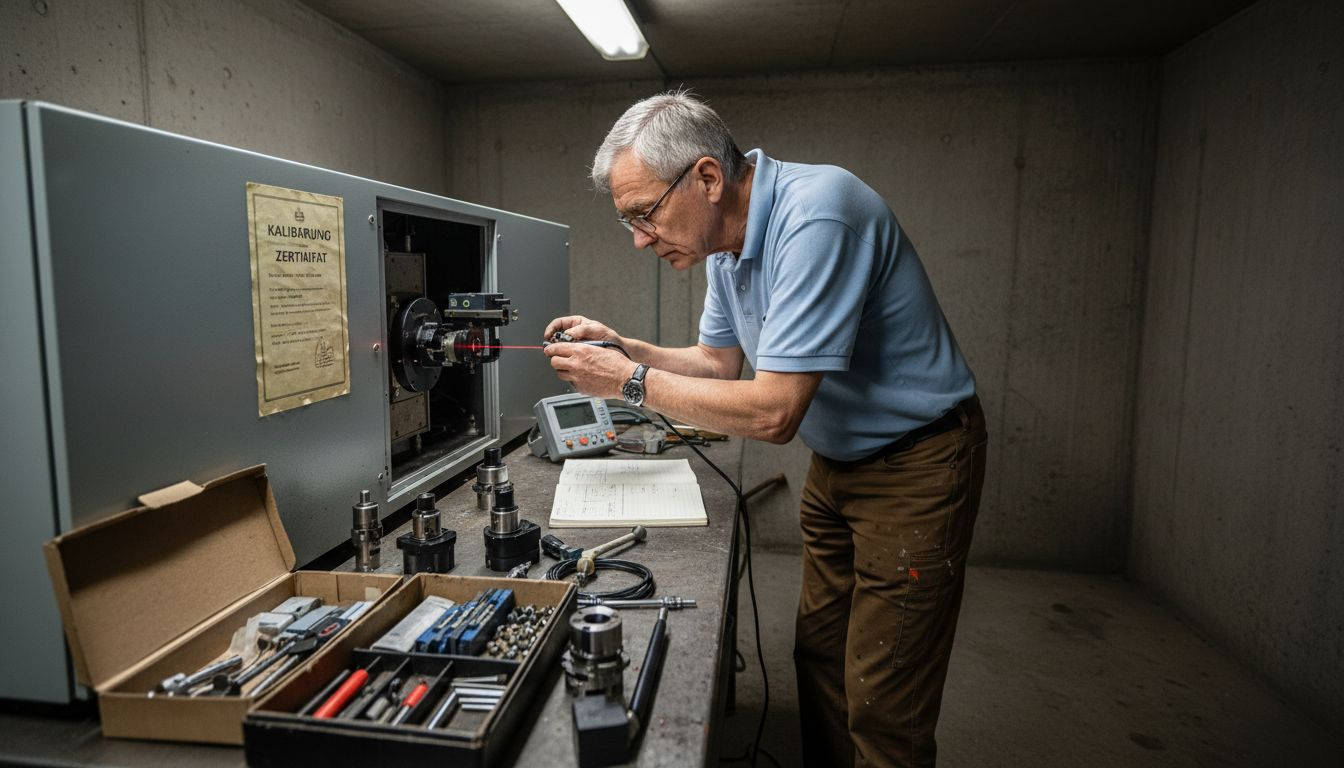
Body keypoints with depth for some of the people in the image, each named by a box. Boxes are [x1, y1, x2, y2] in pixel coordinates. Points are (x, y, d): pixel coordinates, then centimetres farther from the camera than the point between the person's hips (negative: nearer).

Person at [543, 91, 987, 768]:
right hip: (836, 463, 9)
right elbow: (719, 364, 13)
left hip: (915, 465, -8)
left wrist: (629, 381, -21)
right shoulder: (726, 237, 1)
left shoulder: (816, 216, -28)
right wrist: (622, 347, -1)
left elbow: (773, 412, -30)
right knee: (818, 659, 16)